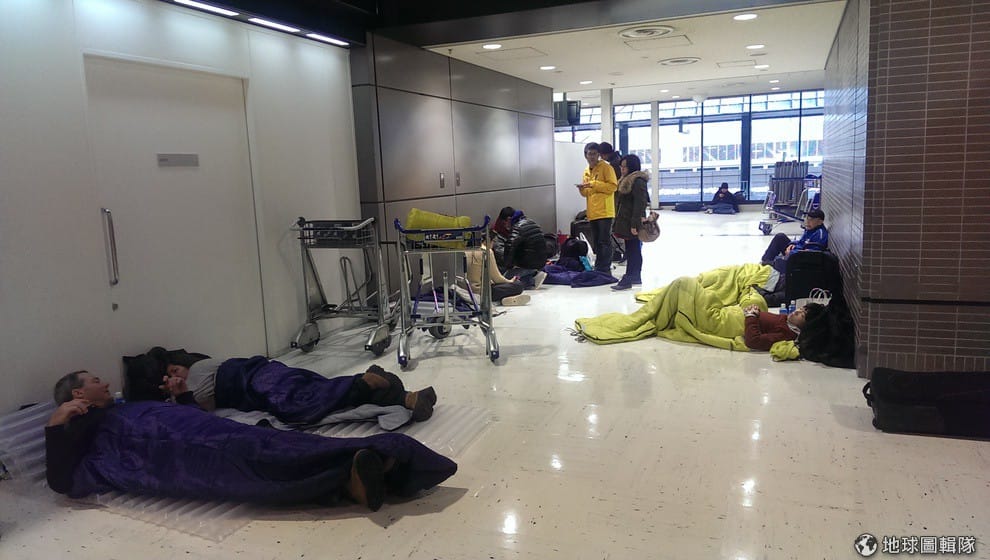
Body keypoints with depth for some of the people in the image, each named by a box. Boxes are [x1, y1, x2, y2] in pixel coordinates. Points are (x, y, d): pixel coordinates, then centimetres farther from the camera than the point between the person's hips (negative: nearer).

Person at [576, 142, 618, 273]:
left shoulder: (606, 168, -4)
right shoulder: (586, 171, 17)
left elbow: (613, 186, -14)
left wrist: (594, 184, -16)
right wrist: (582, 189, -2)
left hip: (605, 211, -7)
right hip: (592, 213, 7)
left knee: (605, 241, -6)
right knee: (596, 242, 13)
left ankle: (605, 270, -3)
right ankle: (599, 268, 21)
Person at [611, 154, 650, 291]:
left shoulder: (638, 182, -14)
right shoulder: (626, 180, 17)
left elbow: (640, 204, -20)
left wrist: (635, 224, -23)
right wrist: (619, 222, 21)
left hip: (632, 223, -10)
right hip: (625, 222, 10)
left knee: (633, 251, -6)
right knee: (634, 250, 14)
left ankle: (628, 279, -6)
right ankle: (636, 277, 21)